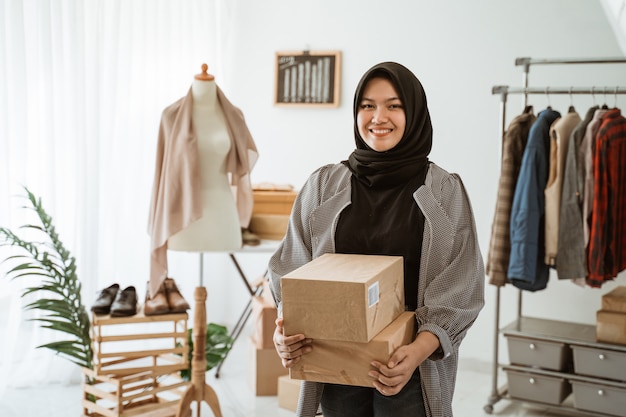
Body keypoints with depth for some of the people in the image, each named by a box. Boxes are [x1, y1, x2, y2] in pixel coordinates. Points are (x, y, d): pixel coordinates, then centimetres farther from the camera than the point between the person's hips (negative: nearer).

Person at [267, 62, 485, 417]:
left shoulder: (445, 191, -3)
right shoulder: (324, 185, 2)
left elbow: (461, 289, -7)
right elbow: (291, 269, 2)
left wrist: (419, 351, -22)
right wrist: (286, 329, -17)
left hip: (413, 373, -2)